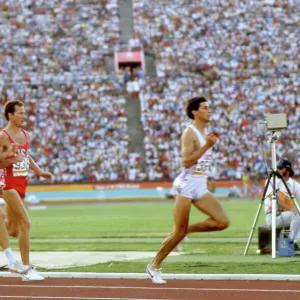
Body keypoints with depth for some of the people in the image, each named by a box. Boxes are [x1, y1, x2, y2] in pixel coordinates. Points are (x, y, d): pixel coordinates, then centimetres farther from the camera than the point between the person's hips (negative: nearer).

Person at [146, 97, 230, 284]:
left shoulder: (206, 132, 14)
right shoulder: (190, 133, -12)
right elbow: (186, 162, -23)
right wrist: (207, 146, -25)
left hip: (201, 187, 8)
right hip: (187, 185, -8)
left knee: (222, 222, -8)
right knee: (179, 232, -5)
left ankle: (188, 229, 11)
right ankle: (154, 266, 8)